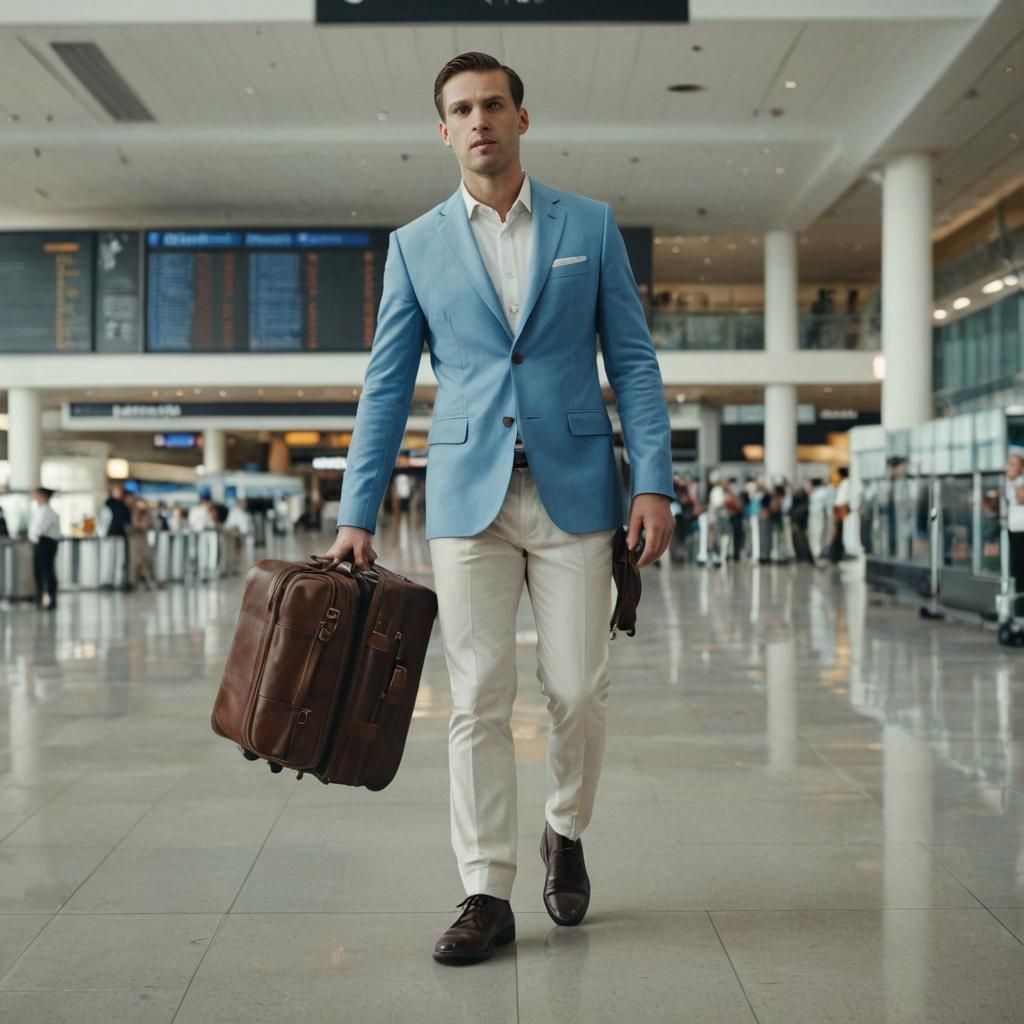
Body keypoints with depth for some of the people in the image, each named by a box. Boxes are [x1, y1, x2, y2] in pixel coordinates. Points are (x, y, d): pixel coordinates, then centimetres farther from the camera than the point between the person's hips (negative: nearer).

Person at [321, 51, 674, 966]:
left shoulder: (590, 226, 8)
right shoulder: (416, 245, 9)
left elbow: (633, 360, 5)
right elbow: (387, 386, 8)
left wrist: (654, 482, -5)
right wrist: (358, 516, 4)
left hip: (573, 488, 0)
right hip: (467, 495, 1)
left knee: (578, 690, 0)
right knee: (479, 699, 0)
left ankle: (566, 835, 28)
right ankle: (487, 894, 8)